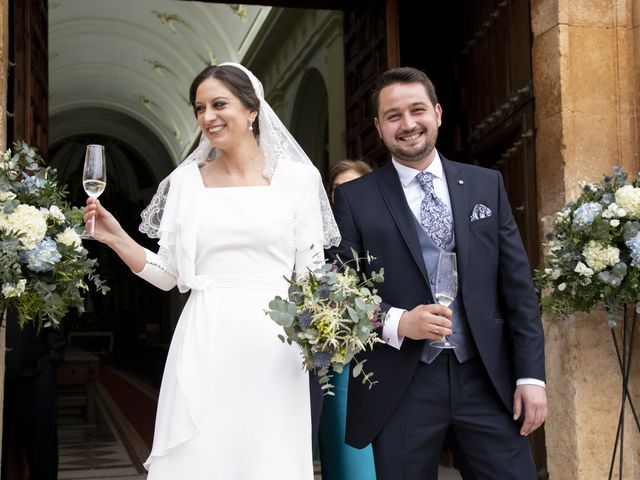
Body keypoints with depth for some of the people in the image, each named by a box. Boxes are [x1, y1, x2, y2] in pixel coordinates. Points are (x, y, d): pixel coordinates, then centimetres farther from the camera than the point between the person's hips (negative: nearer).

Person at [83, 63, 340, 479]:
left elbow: (311, 270, 3)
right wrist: (116, 238, -5)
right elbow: (167, 274, 8)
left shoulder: (296, 176, 2)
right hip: (204, 342, 2)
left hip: (272, 343, -1)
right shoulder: (186, 180, 8)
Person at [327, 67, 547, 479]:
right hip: (401, 389, -1)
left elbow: (518, 287, 7)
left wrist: (531, 375, 1)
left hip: (487, 380, 2)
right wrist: (396, 322, -17)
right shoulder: (355, 198, 2)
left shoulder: (487, 184, 9)